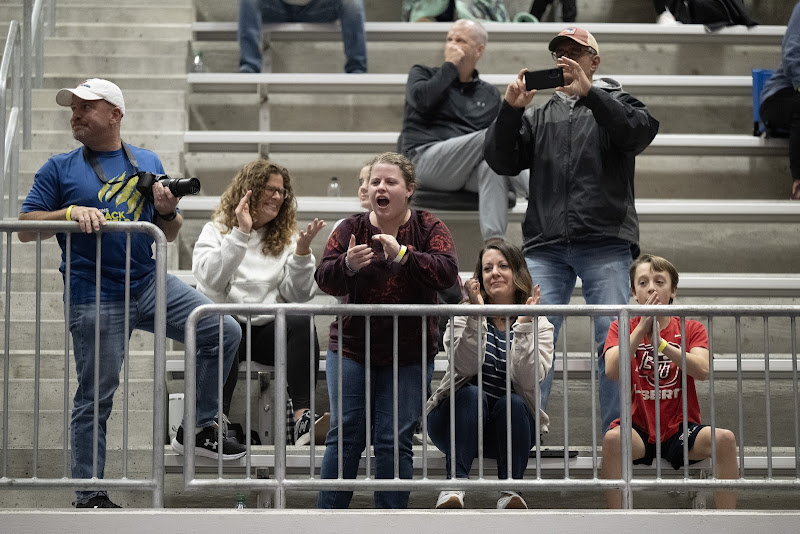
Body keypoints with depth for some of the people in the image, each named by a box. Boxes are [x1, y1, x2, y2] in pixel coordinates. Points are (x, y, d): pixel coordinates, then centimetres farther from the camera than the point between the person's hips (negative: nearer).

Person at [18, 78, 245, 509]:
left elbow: (169, 235, 18)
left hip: (149, 284, 4)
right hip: (95, 299, -3)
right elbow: (25, 228, -1)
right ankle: (88, 497, 10)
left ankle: (198, 428, 6)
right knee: (95, 398, -1)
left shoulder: (148, 163, 13)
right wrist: (71, 212, -16)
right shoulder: (60, 170, 4)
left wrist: (168, 213, -5)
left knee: (224, 332, -9)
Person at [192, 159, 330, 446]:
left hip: (268, 329, 2)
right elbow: (210, 279, -11)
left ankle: (303, 416, -42)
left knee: (301, 323, -30)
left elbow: (298, 295, 6)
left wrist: (302, 250, -8)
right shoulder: (216, 231, 10)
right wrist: (240, 234, -15)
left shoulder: (287, 237, 18)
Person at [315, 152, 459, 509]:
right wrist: (347, 265, -28)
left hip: (408, 355, -1)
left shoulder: (428, 229, 0)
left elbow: (447, 273, -16)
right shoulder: (350, 229, 3)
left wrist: (403, 254, -30)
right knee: (345, 435, -3)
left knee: (394, 441, -2)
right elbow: (324, 279, -6)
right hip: (351, 349, 1)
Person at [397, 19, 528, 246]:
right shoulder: (422, 74, 19)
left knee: (493, 168, -37)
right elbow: (421, 99, -6)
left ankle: (494, 244, -54)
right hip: (425, 159, -3)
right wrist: (449, 66, 2)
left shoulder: (490, 94, 27)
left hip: (469, 171, 3)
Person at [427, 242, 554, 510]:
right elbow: (466, 367, -20)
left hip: (512, 427, 1)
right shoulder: (464, 316, -1)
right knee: (472, 394, -31)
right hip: (457, 419, -1)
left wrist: (524, 324, -24)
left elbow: (527, 379, -17)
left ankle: (511, 488, -27)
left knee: (513, 401, -30)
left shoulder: (539, 325, 1)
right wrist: (477, 315, -28)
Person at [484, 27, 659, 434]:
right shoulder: (539, 116, 22)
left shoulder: (614, 103, 14)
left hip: (605, 243, -2)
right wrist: (510, 109, -5)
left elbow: (641, 132, -8)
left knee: (613, 338, -6)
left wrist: (589, 92, -17)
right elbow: (501, 162, 10)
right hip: (546, 247, 2)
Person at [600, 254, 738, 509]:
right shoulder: (621, 328, 7)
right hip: (638, 429, -1)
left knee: (724, 439, -28)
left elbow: (702, 370, -13)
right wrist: (641, 328, -16)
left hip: (680, 430, 1)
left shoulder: (691, 329, 7)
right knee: (612, 439, -34)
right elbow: (612, 371, -12)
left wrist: (659, 341, -21)